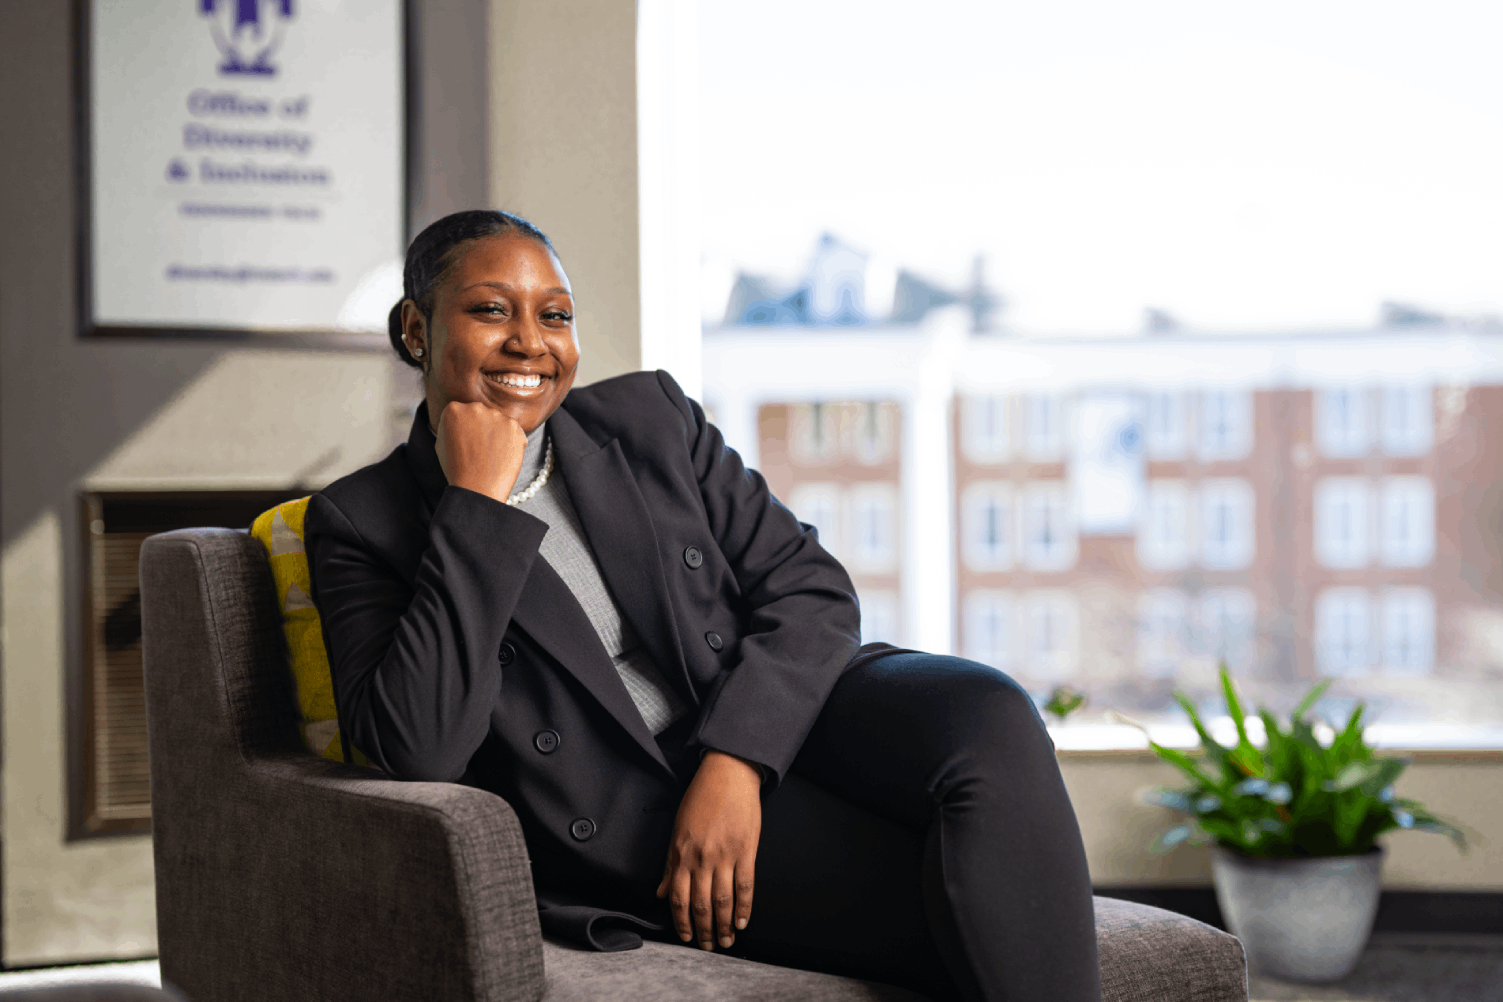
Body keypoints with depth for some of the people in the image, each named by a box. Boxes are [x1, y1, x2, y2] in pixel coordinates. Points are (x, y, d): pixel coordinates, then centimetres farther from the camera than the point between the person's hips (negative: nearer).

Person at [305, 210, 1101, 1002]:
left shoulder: (649, 417, 12)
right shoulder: (363, 521, 3)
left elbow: (810, 587, 4)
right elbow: (417, 752, -12)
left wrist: (737, 758, -14)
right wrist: (475, 506, -12)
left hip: (779, 715, 5)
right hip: (642, 820, -4)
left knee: (985, 719, -29)